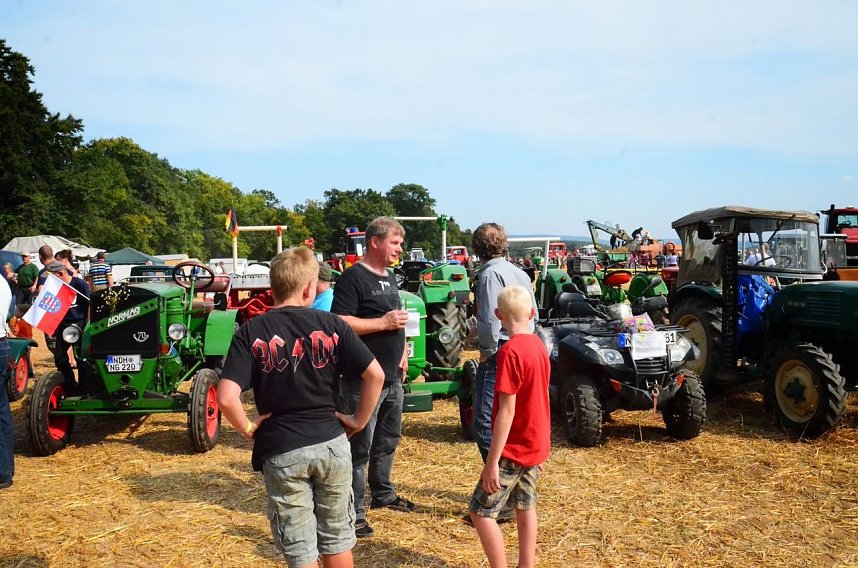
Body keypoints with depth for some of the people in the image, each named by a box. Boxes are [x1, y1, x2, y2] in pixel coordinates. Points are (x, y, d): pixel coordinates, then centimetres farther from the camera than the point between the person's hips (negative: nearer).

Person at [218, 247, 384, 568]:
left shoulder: (250, 332, -7)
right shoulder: (331, 325, -4)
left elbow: (226, 397, -18)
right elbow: (375, 375, -8)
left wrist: (248, 428, -1)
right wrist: (359, 420, 4)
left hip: (281, 451, -1)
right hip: (332, 443, 1)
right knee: (337, 538, 19)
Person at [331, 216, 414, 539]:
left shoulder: (389, 278, 15)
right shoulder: (353, 277, -13)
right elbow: (339, 322, -22)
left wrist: (402, 351, 14)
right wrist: (383, 323, -21)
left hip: (392, 378, 9)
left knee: (388, 440, 20)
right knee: (360, 446, -2)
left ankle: (383, 494, 37)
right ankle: (354, 513, 6)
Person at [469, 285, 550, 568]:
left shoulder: (510, 351, -22)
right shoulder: (538, 345, 4)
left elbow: (507, 411, -23)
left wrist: (492, 461, -20)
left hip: (514, 449, -8)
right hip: (535, 444, 8)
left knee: (481, 511, 1)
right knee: (525, 509, 16)